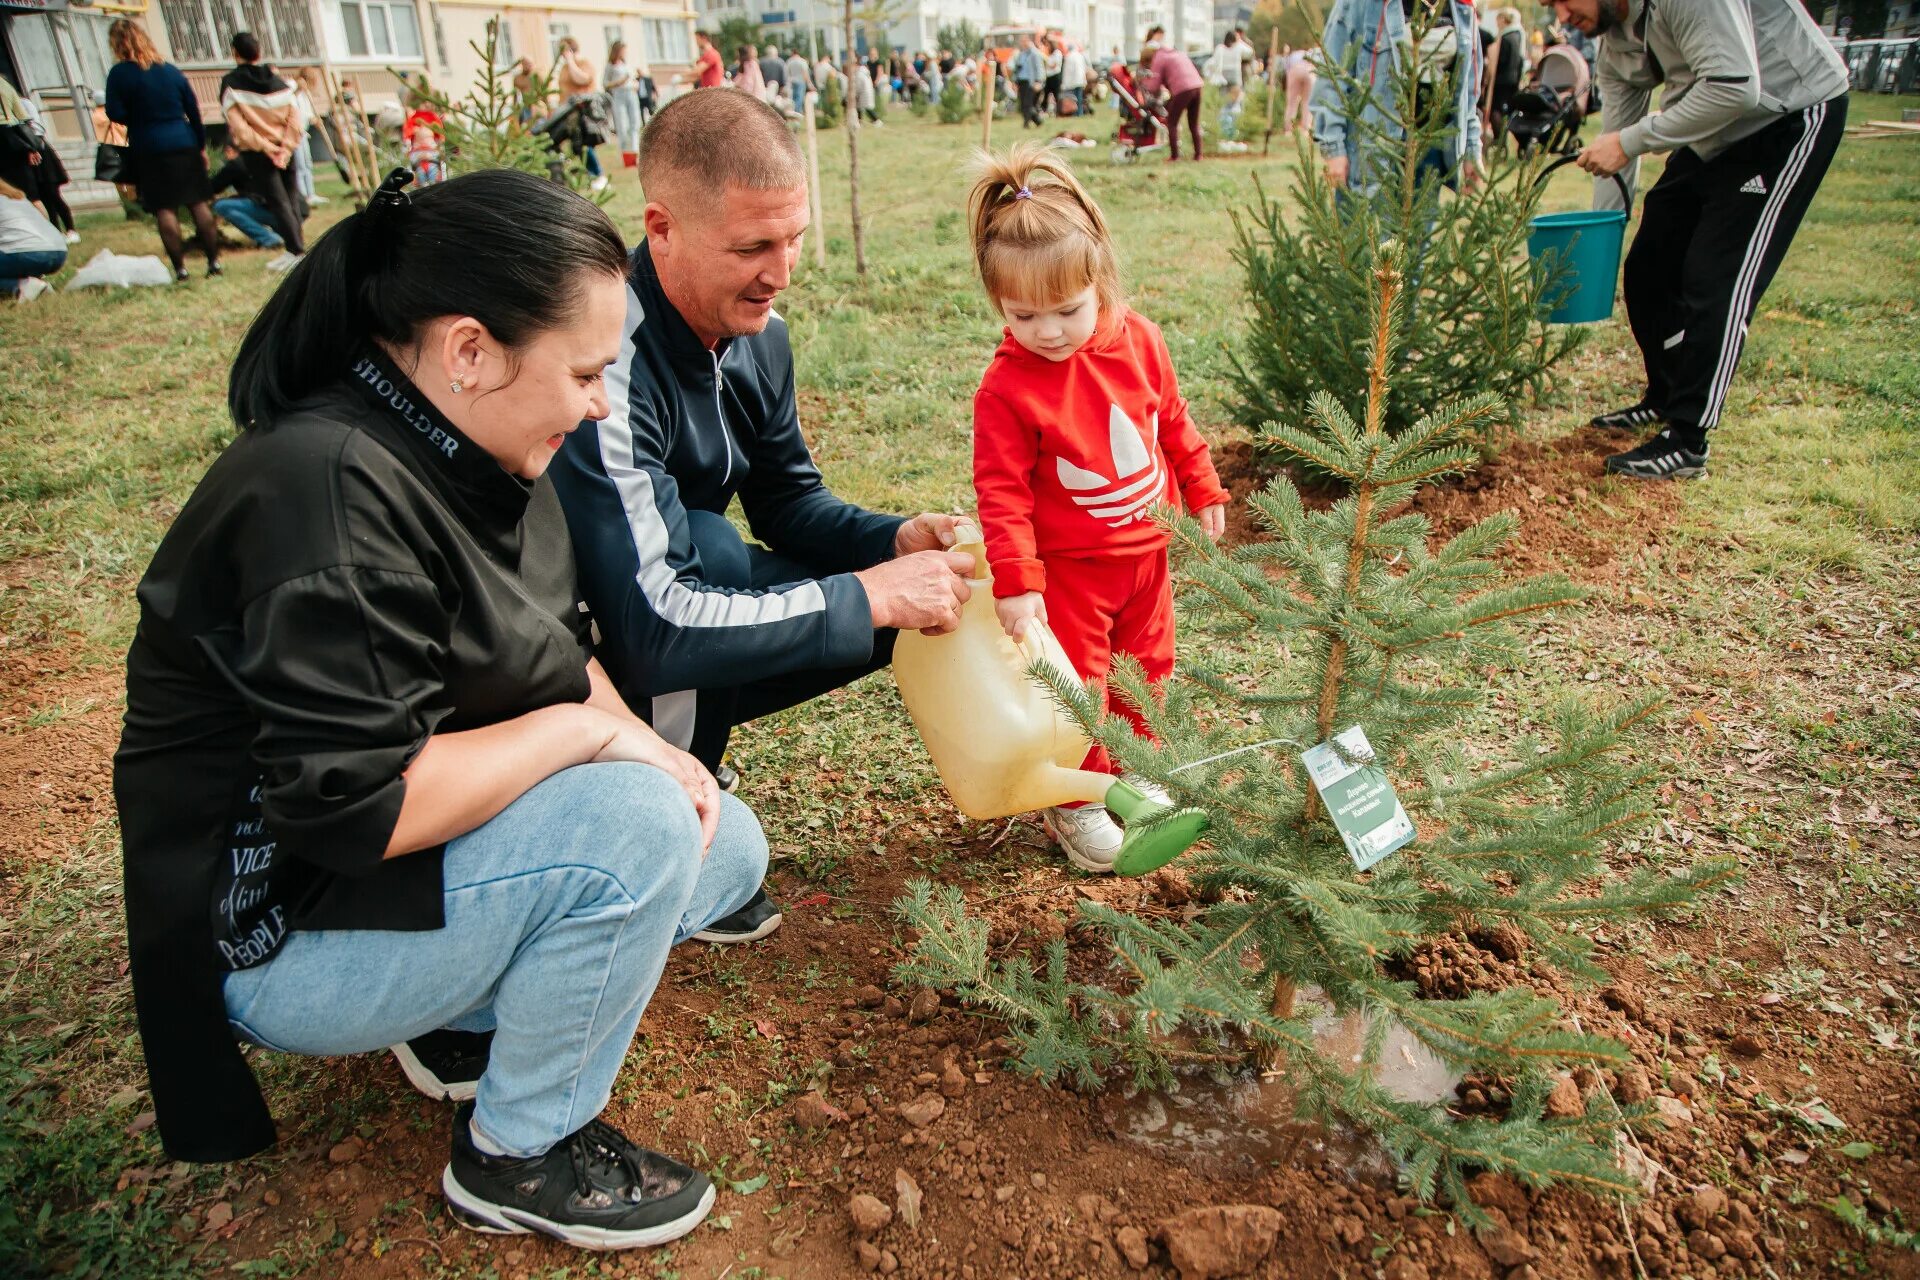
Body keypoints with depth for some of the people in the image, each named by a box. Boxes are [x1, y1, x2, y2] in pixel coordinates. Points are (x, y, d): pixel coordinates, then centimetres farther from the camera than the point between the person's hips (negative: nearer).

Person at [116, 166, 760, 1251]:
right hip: (273, 929, -8)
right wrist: (586, 730, -24)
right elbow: (353, 807, -33)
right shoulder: (330, 492, -30)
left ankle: (470, 1015, 14)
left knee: (728, 847, 2)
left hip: (419, 837, 9)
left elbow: (561, 646, 9)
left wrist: (641, 739, -9)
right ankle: (518, 1158, -5)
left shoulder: (473, 455, -1)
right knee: (633, 829, -29)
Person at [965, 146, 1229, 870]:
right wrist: (1014, 579, -24)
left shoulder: (1139, 340, -7)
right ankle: (1074, 806, 24)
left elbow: (1173, 420, 8)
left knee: (1147, 669, 19)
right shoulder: (1007, 388, -21)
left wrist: (1202, 490, 14)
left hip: (1147, 551, 5)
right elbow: (1001, 489, -20)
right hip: (1070, 567, -5)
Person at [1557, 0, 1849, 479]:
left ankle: (1686, 443, -11)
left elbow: (1735, 87, -33)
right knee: (1647, 266, 8)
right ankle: (1665, 400, 26)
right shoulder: (1612, 42, 2)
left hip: (1795, 114, -9)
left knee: (1715, 280, -15)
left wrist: (1631, 141, -30)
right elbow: (1616, 139, 7)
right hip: (1715, 135, 9)